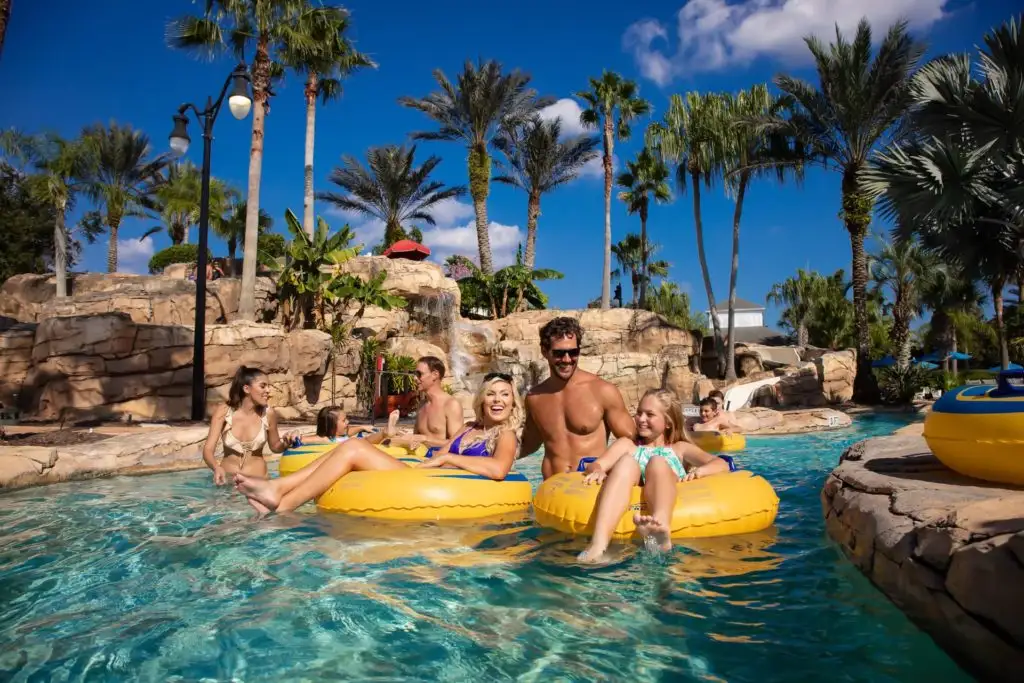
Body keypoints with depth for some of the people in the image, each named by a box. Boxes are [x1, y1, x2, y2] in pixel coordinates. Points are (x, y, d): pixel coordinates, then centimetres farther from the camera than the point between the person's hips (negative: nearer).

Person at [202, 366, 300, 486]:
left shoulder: (268, 413, -7)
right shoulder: (224, 411, -9)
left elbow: (275, 447, 9)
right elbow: (208, 450, -12)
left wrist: (285, 443, -12)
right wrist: (217, 468, -31)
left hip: (257, 479, 0)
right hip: (227, 477, 0)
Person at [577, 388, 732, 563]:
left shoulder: (680, 448, 27)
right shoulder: (627, 445, 30)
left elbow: (722, 464, 12)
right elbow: (595, 465, 13)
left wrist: (698, 471, -11)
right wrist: (597, 470, -13)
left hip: (667, 505, -1)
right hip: (628, 504, 1)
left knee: (658, 462, -25)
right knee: (627, 462, -25)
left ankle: (661, 527, -59)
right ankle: (598, 544, -50)